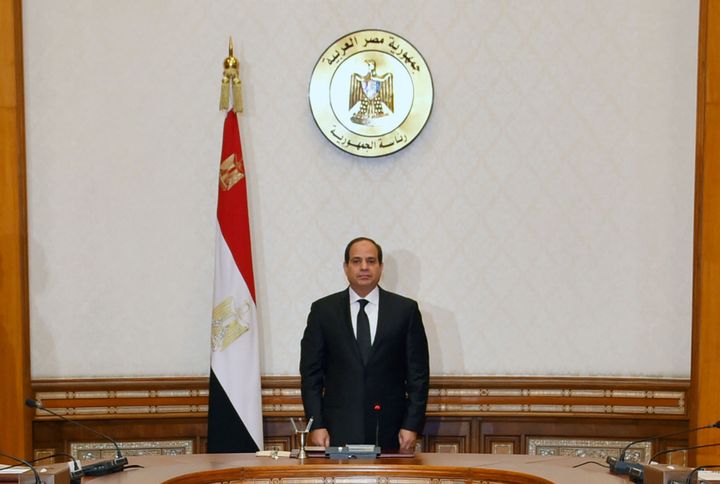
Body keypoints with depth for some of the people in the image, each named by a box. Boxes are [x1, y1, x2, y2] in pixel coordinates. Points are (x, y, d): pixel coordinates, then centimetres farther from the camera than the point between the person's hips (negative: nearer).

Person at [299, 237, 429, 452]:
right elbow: (311, 373, 5)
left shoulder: (406, 310, 5)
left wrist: (412, 426, -3)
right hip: (339, 432, 0)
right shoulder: (323, 310, 6)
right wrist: (315, 425, -3)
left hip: (389, 431, 0)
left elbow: (418, 373, 4)